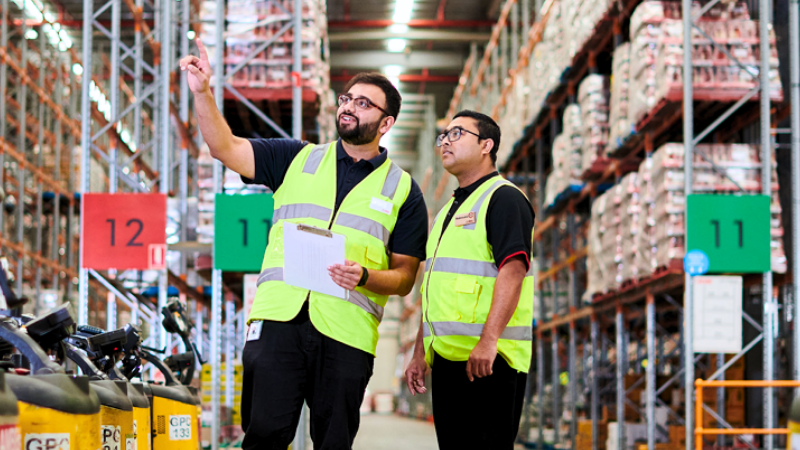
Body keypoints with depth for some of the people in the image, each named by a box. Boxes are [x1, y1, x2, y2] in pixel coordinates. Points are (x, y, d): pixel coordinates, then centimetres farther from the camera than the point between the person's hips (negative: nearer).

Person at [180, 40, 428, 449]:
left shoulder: (402, 189, 12)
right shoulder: (298, 159, 16)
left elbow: (404, 277, 8)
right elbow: (226, 148, 6)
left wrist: (364, 276, -13)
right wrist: (202, 93, -7)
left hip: (345, 331, 0)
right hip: (278, 320, 1)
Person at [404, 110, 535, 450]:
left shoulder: (503, 198, -5)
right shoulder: (449, 210, 24)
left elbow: (512, 270, -18)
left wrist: (488, 342, -27)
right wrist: (420, 352, 20)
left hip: (488, 358, -9)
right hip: (446, 356, 9)